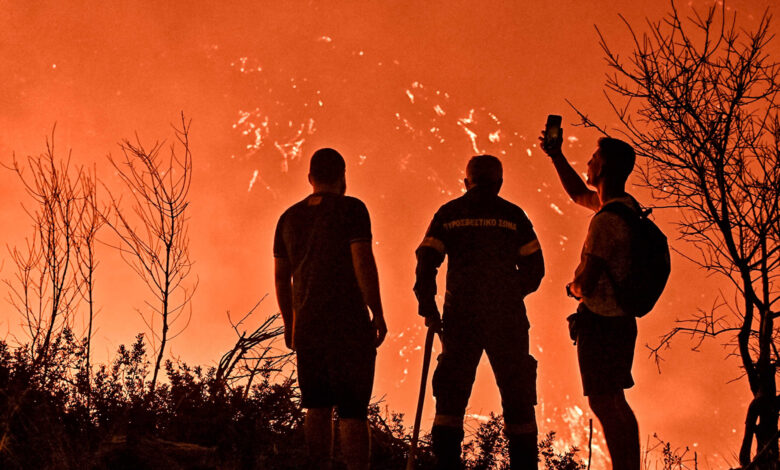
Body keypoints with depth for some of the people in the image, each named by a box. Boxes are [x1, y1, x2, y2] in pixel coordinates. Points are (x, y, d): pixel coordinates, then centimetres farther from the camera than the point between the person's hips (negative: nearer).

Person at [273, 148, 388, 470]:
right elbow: (363, 262, -11)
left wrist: (289, 323, 22)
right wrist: (377, 313, -6)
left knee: (317, 407, 8)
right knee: (352, 409, -4)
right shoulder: (350, 209, -3)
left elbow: (281, 276, 14)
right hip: (349, 322, -5)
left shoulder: (290, 217, 13)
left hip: (307, 323, 5)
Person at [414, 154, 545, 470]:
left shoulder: (449, 213, 8)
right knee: (517, 392, 8)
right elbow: (534, 267, 5)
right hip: (506, 315, -1)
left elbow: (426, 262, 1)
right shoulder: (513, 215, 6)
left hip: (460, 314, 1)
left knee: (452, 394, 6)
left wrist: (428, 308, 8)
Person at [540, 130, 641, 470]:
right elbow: (579, 194, 28)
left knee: (603, 404, -8)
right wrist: (556, 155, 25)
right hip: (620, 318, 10)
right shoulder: (627, 206, 8)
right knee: (615, 404, 17)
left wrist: (573, 288, -1)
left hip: (600, 321, -10)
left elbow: (586, 283, -23)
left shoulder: (607, 220, -21)